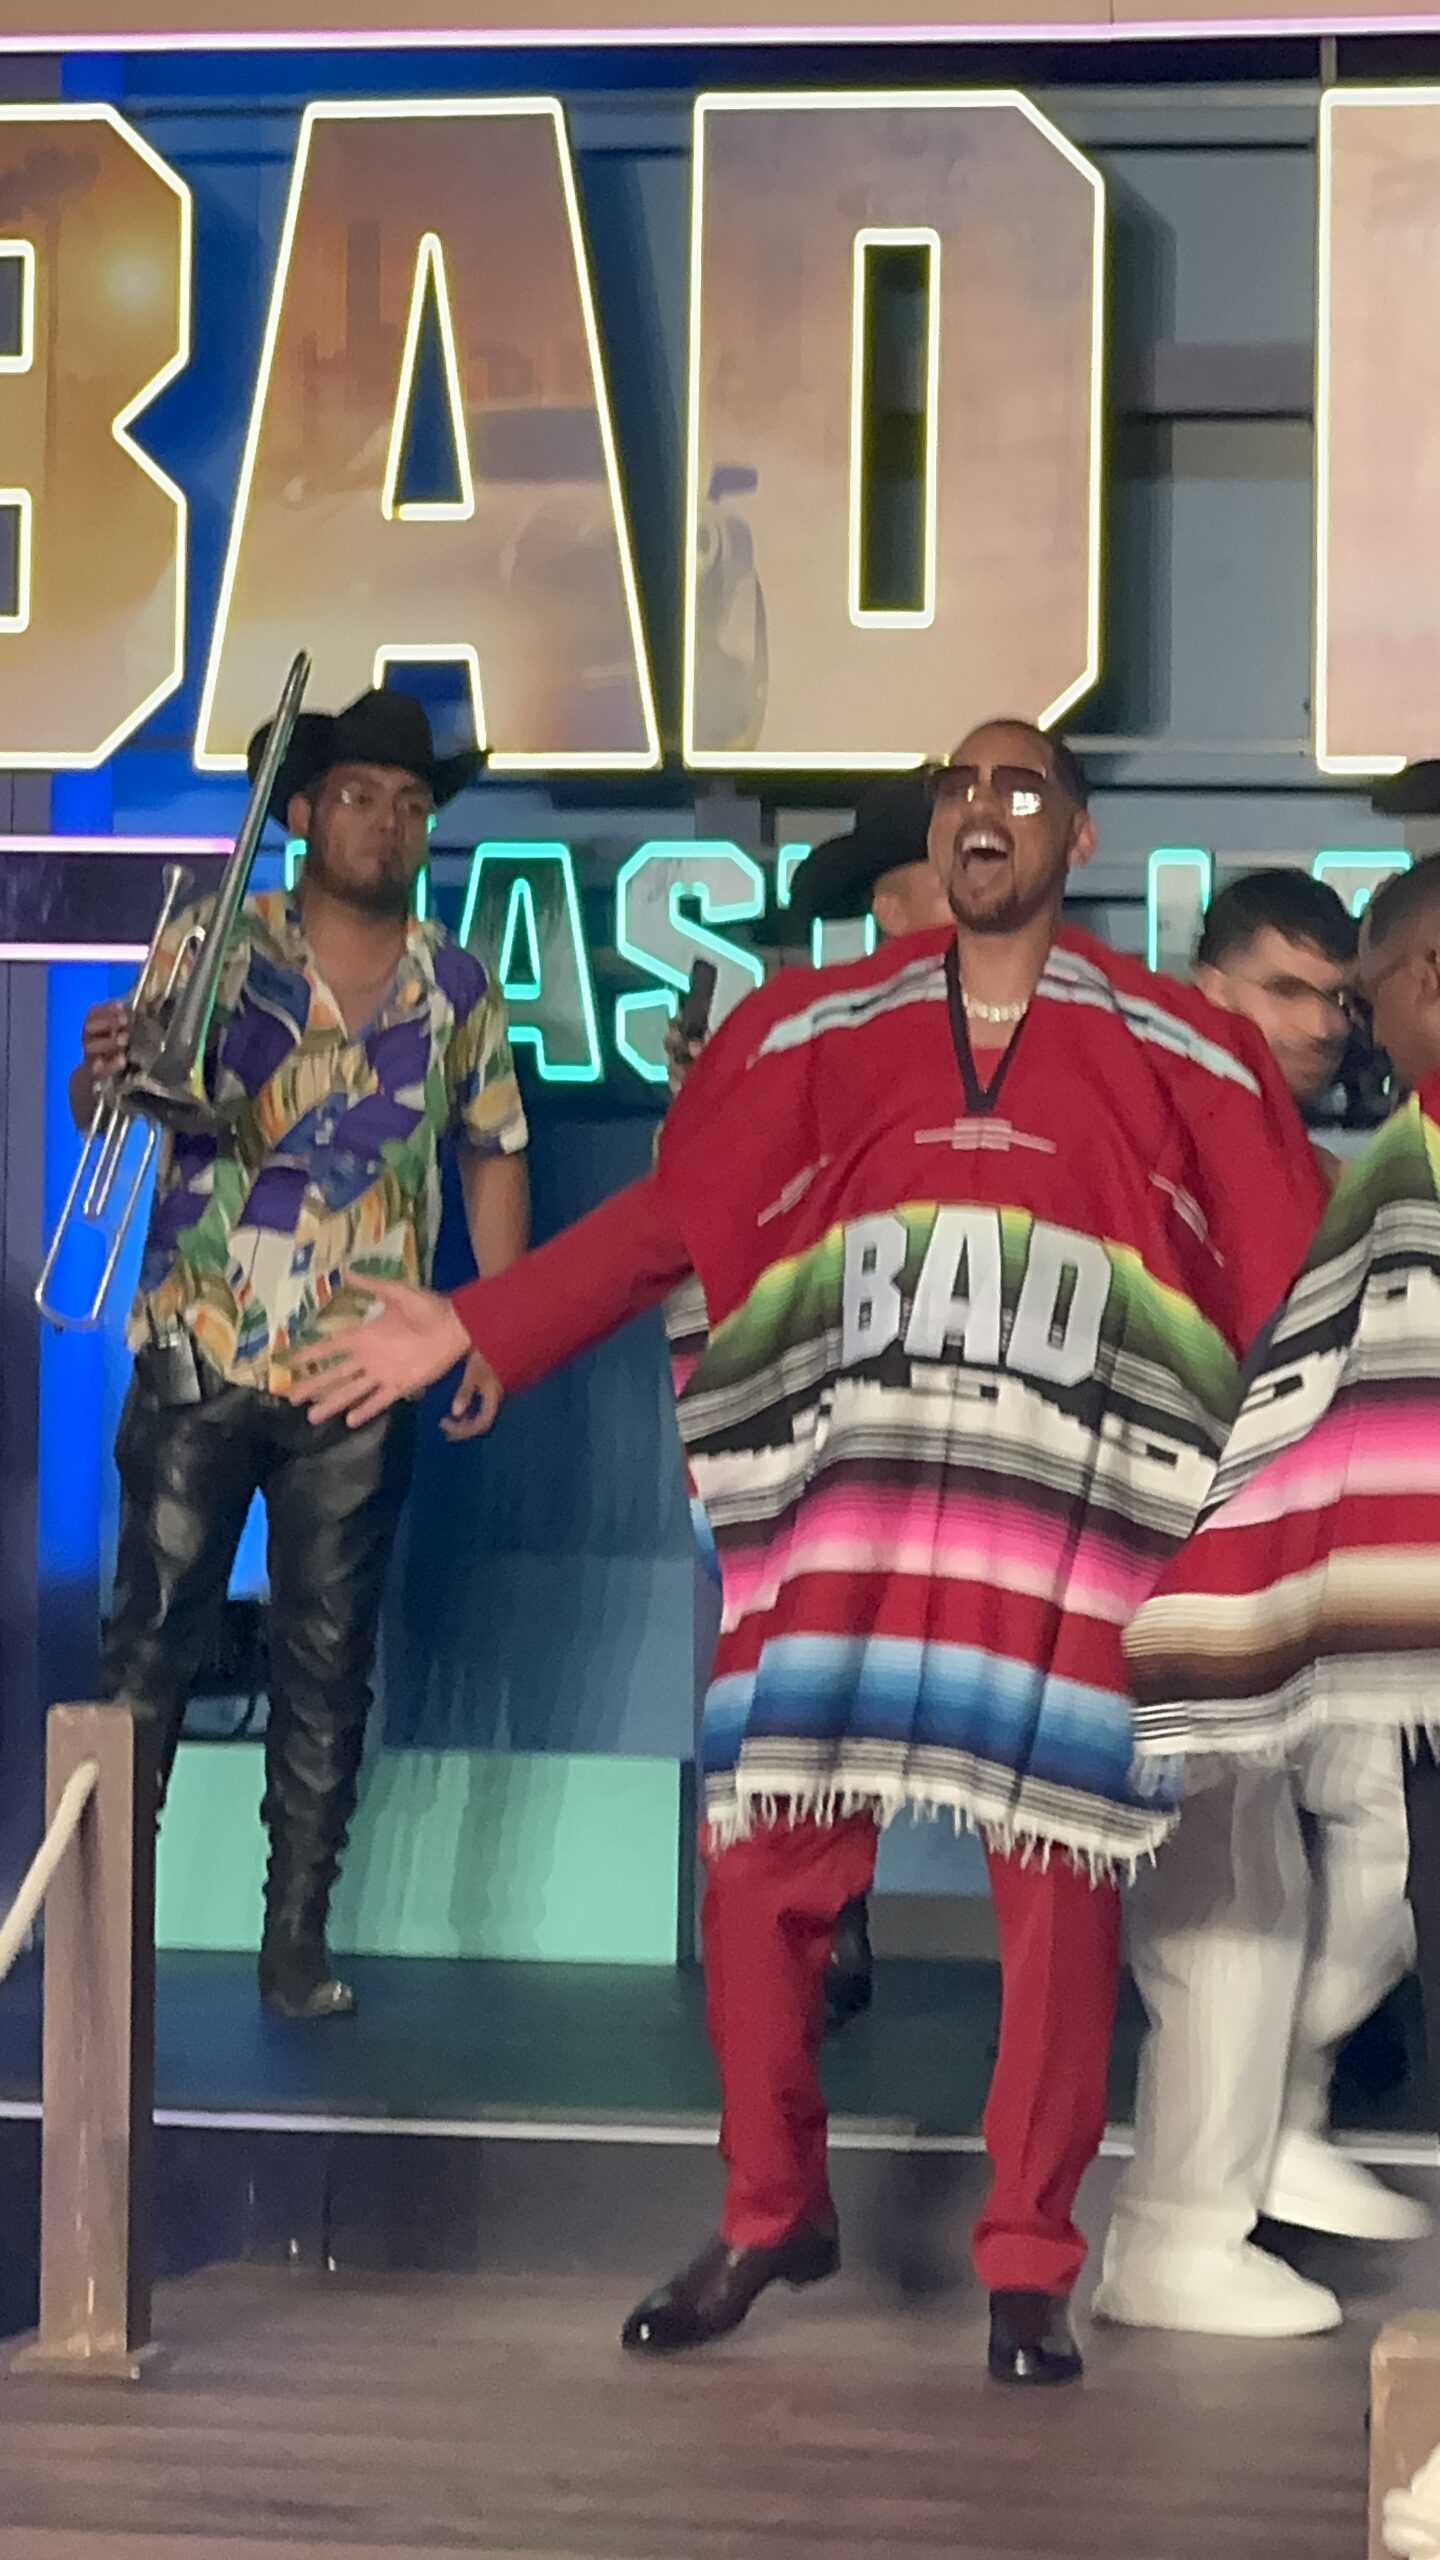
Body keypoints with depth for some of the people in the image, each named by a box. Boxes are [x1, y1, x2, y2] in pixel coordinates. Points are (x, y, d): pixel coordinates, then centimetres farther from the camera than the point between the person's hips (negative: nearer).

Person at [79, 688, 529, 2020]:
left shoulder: (457, 988, 6)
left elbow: (495, 1155, 13)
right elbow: (109, 1105, -6)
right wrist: (104, 1075, -31)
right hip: (198, 1362, -2)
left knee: (330, 1663, 6)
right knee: (151, 1641, 0)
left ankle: (299, 1934, 14)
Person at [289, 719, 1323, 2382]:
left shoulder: (1177, 1054, 10)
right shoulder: (818, 1032, 13)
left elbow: (1309, 1273, 5)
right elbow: (664, 1218, 11)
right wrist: (470, 1331, 5)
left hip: (1069, 1528, -1)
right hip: (842, 1508, 1)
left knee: (1057, 1890, -1)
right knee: (761, 1866, -1)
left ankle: (1029, 2265, 13)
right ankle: (771, 2217, 19)